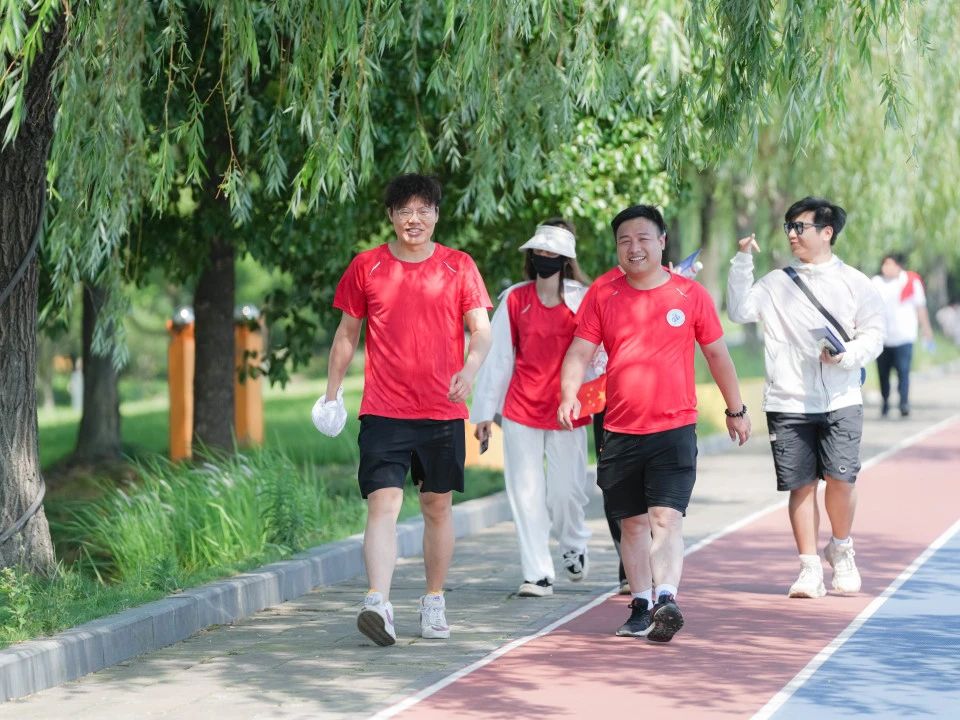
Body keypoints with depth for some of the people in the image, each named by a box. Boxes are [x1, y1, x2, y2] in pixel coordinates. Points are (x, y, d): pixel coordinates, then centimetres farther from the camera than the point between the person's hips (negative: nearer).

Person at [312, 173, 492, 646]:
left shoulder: (458, 267, 5)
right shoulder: (366, 267, 5)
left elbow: (481, 329, 0)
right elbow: (347, 333, 14)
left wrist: (470, 368, -20)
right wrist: (332, 392, 12)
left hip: (443, 411, 1)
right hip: (383, 410, -1)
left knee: (438, 506, 10)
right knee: (383, 504, -14)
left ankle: (434, 602, 23)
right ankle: (378, 603, -25)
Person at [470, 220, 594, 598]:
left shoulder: (584, 300, -1)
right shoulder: (515, 299, 2)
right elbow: (498, 356, 5)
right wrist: (484, 410, 4)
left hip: (568, 409, -1)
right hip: (521, 410, 1)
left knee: (566, 490, 0)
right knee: (526, 491, -2)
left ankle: (574, 545, 32)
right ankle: (538, 574, 5)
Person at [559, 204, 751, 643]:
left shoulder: (690, 295, 2)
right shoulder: (603, 298, 4)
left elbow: (716, 354, 11)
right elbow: (579, 352, 0)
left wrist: (736, 410, 16)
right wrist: (569, 393, -20)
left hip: (674, 429, -2)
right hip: (620, 432, 2)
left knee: (667, 517, -15)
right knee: (631, 523, 8)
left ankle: (666, 600, -24)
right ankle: (641, 607, 17)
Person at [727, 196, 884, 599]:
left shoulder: (854, 282, 7)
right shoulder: (776, 283, 10)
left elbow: (874, 335, 5)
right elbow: (739, 311, -1)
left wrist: (847, 355, -14)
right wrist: (743, 262, -7)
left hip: (840, 402, -1)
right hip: (787, 403, 1)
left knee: (841, 477, -10)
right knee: (801, 485, 0)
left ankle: (841, 549, 16)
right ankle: (809, 568, 6)